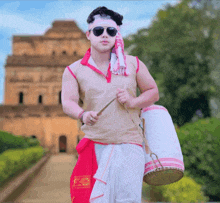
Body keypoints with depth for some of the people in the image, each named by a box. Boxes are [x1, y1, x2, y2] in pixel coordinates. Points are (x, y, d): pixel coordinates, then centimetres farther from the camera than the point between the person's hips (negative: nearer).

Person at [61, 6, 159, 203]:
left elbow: (153, 92, 15)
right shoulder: (74, 70, 5)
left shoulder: (133, 64, 9)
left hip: (129, 144, 0)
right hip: (95, 145, 0)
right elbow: (67, 102, -9)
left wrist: (132, 102, -6)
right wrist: (82, 115, -32)